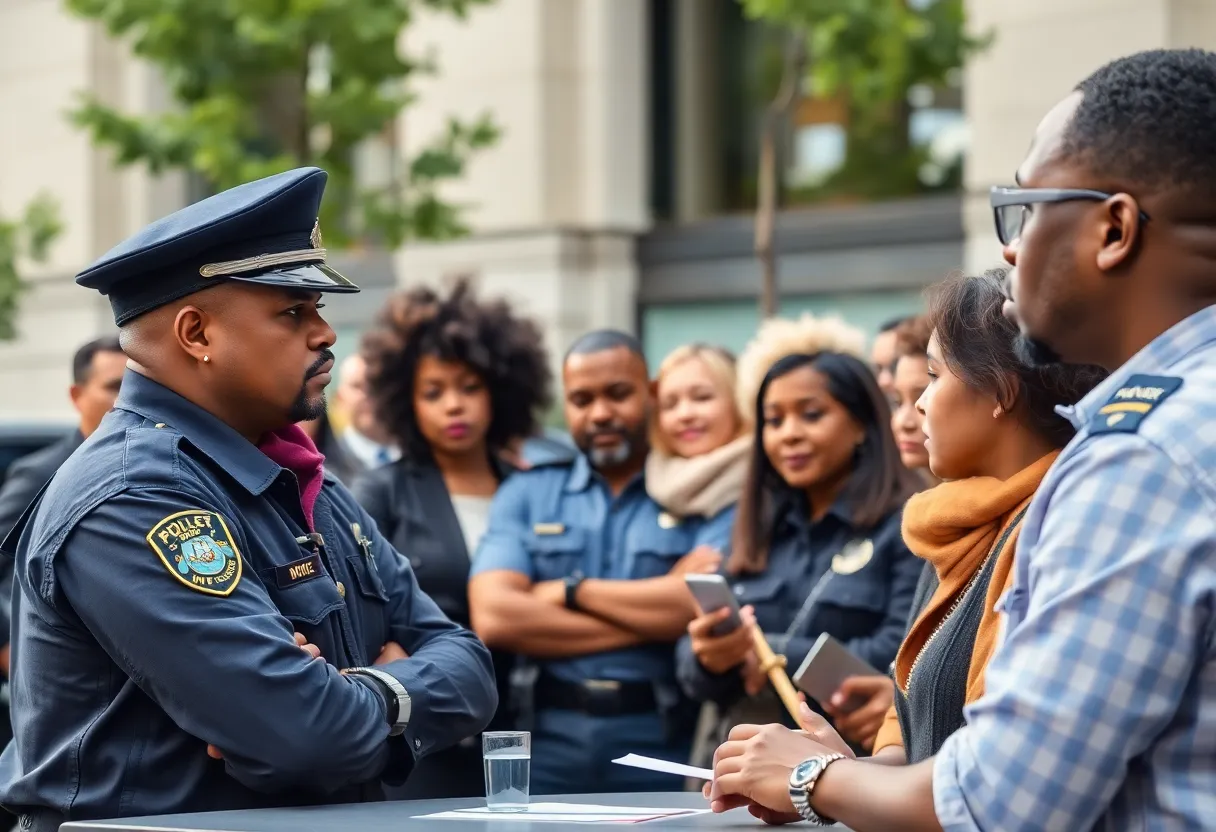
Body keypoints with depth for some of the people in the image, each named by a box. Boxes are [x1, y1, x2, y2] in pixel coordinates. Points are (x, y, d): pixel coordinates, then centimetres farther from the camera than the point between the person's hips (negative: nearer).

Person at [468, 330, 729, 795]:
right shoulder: (525, 494, 9)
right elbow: (494, 618, -6)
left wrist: (572, 592, -5)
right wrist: (653, 614, -8)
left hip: (663, 744, -1)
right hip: (549, 740, 2)